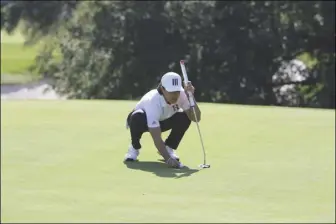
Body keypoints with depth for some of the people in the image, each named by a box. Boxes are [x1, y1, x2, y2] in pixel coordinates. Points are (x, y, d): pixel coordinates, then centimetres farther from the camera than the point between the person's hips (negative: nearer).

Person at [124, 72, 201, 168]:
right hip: (143, 121, -4)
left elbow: (196, 118, -32)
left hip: (162, 121, 4)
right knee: (138, 117, -40)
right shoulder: (152, 101, -42)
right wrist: (168, 159, -59)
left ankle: (169, 147, 0)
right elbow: (157, 138, -46)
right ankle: (134, 148, -10)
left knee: (184, 117, -25)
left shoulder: (181, 94, -28)